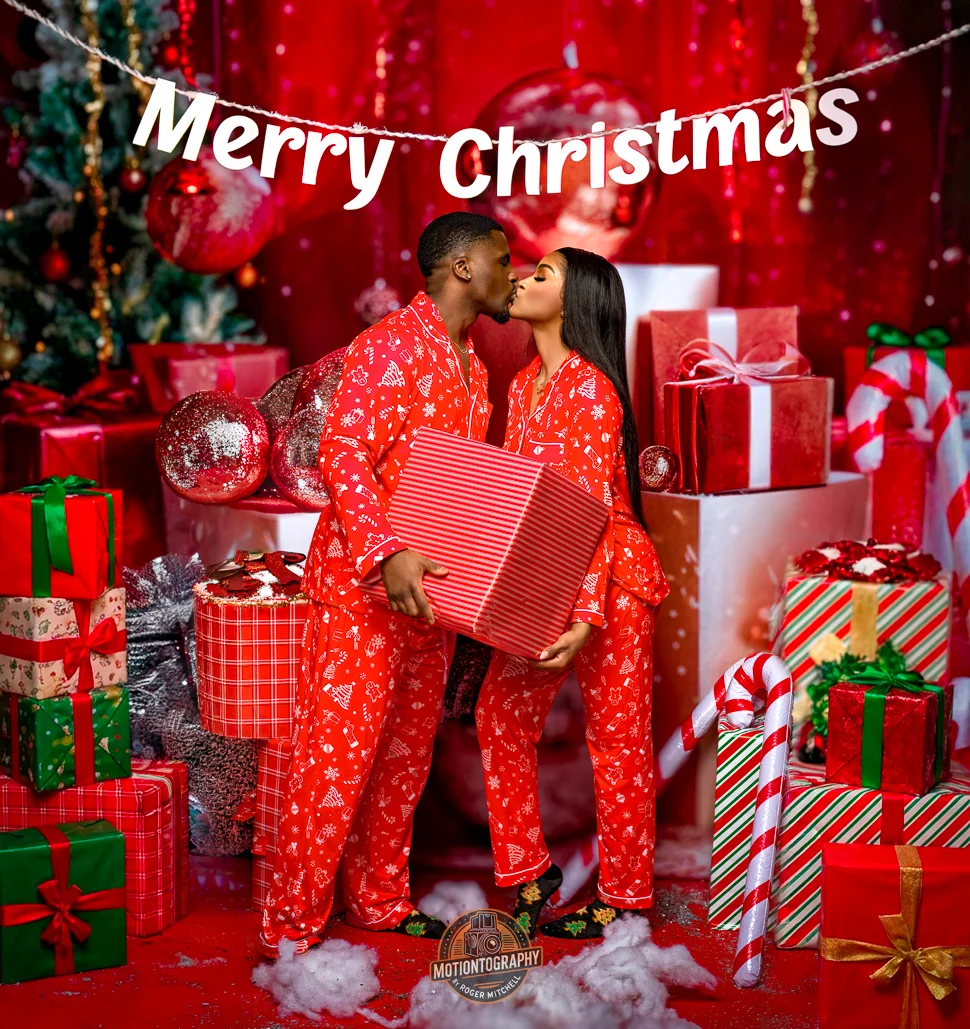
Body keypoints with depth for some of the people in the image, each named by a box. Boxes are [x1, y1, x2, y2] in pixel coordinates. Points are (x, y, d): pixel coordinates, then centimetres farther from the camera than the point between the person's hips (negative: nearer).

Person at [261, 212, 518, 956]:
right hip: (363, 582, -8)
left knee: (406, 753, 14)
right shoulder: (391, 346, -11)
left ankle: (380, 900, 28)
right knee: (337, 754, -6)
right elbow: (343, 455, -21)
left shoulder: (473, 368, 16)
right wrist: (387, 552, -33)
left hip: (427, 587, 9)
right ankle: (291, 929, 3)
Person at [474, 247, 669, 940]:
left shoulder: (590, 387, -16)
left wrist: (585, 618, -26)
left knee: (617, 740, 3)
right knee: (501, 715, 6)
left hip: (609, 576, -8)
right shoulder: (524, 385, 11)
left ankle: (624, 897, 16)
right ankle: (528, 870, 21)